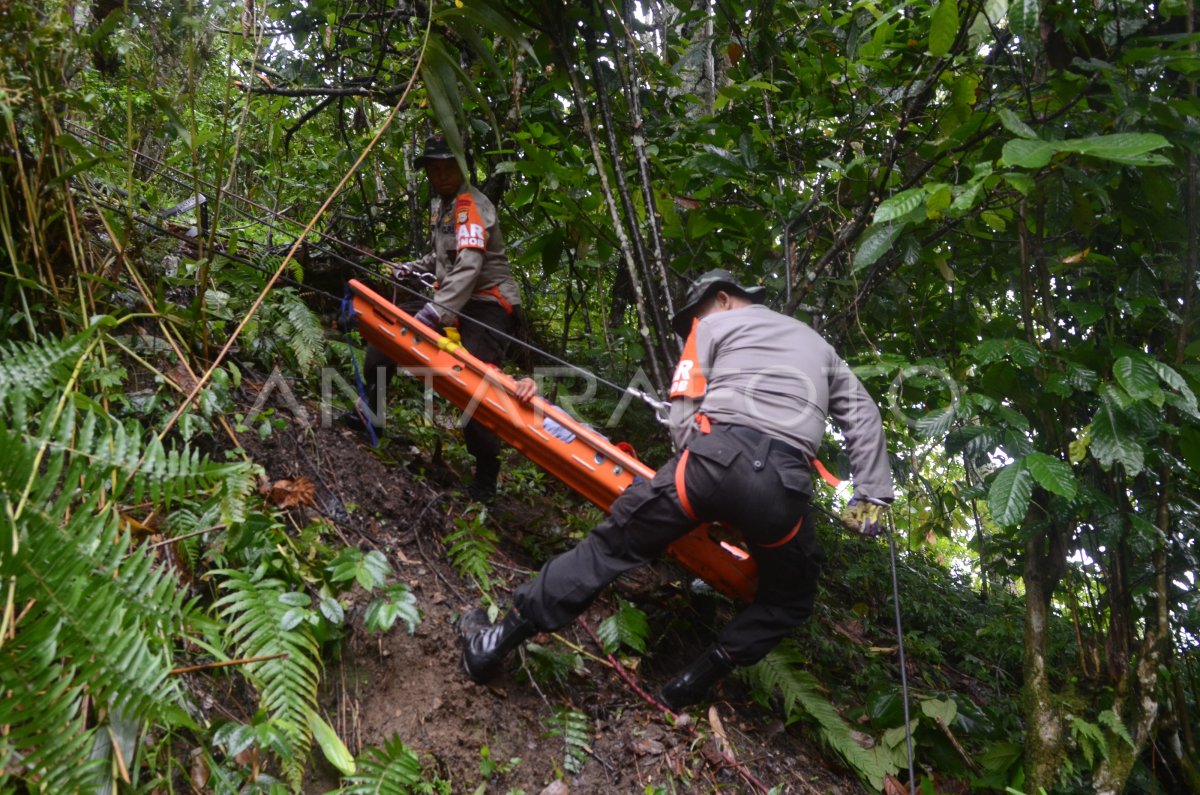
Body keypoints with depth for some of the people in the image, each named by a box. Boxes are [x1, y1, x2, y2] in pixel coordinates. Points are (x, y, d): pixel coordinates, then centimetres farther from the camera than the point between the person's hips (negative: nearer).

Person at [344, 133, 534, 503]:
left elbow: (468, 266, -29)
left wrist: (436, 311, -37)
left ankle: (487, 473, -11)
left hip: (489, 305, -10)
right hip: (455, 302, 10)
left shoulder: (471, 205, -15)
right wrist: (414, 267, 16)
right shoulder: (445, 204, 16)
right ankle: (370, 410, 15)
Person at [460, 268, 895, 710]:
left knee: (613, 543, 9)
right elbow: (863, 414, 27)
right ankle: (694, 685, 17)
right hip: (785, 487, 3)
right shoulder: (817, 344, 33)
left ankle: (499, 640, 12)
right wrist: (873, 495, 26)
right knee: (791, 600, 26)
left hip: (717, 456, -2)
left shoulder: (713, 326, 19)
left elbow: (683, 416, 8)